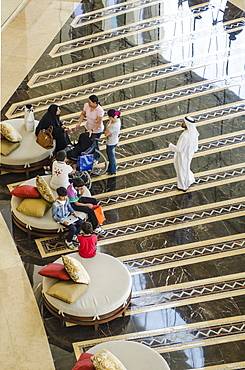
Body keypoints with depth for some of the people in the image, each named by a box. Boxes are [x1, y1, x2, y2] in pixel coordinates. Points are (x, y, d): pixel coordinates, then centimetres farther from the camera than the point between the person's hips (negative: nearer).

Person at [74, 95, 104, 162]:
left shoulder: (100, 110, -33)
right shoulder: (86, 105, -18)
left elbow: (98, 123, -28)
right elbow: (82, 114, -1)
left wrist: (92, 130, -38)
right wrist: (79, 124, -10)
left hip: (97, 130, -5)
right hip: (88, 128, 5)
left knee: (94, 144, 10)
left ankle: (96, 158, 37)